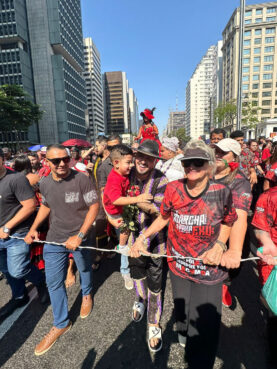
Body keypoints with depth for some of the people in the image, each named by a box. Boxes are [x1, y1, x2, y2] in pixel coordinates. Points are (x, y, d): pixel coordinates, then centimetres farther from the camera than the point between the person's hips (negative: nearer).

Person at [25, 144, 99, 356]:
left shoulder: (82, 180, -20)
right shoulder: (45, 184, -4)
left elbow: (94, 206, -18)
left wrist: (79, 235, -23)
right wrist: (34, 228, 4)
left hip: (80, 237, -3)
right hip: (54, 239, 4)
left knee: (84, 269, 22)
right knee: (53, 282, 9)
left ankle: (87, 294, 55)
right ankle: (61, 324, 31)